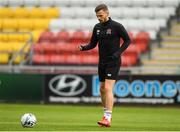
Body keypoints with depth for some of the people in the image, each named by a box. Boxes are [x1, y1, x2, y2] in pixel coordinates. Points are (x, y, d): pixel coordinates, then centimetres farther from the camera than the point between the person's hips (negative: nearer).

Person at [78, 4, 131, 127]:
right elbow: (93, 43, 12)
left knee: (108, 88, -16)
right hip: (102, 62, 7)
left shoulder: (117, 26, -10)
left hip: (113, 62, -7)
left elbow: (127, 40, -3)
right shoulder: (97, 27, 6)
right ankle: (107, 114, 29)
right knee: (102, 89, 12)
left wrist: (118, 52, -15)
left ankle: (108, 118, -18)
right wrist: (84, 47, -8)